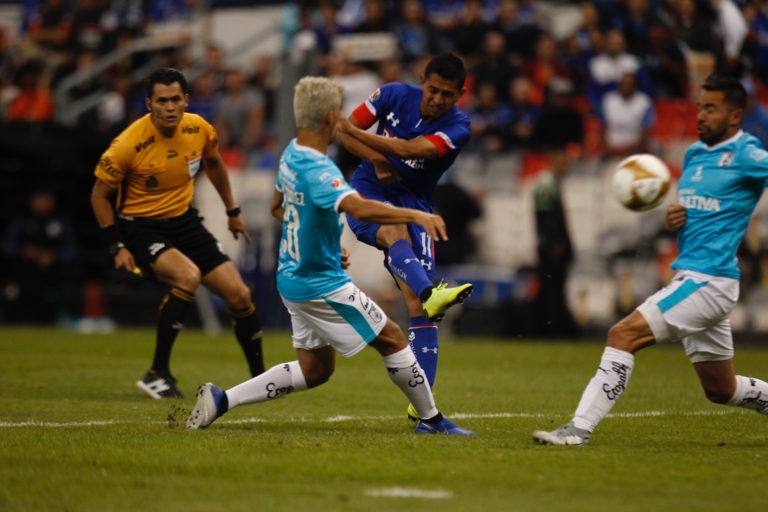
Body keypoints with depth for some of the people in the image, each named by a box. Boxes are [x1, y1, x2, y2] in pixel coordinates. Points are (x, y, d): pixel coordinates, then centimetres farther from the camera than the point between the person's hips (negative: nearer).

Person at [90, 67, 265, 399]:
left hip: (184, 222, 6)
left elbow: (213, 164, 17)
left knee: (239, 296, -2)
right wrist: (117, 247, -13)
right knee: (188, 276, -33)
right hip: (140, 226, -5)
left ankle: (260, 378, 19)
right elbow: (100, 195, -9)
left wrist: (233, 212, 22)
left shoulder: (199, 129, -7)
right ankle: (158, 374, -22)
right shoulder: (129, 144, -22)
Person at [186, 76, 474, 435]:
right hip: (321, 285, -10)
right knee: (392, 339, 2)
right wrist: (414, 215, -41)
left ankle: (222, 399, 11)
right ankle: (431, 420, 13)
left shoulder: (291, 153, 5)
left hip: (294, 276, 10)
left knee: (314, 369, 15)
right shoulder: (317, 169, -26)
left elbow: (278, 207, 21)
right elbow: (357, 207, -43)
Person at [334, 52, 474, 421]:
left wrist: (354, 132, -25)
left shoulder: (457, 128, -11)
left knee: (418, 305, -12)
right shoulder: (395, 95, -4)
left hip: (414, 204, 0)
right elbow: (344, 129, -1)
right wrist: (376, 160, -18)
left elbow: (412, 149, -25)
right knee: (395, 232, -37)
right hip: (369, 192, 0)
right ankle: (431, 293, -68)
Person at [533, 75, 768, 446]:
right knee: (721, 390, 16)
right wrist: (672, 219, 4)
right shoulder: (694, 154, 16)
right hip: (689, 275, 9)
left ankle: (580, 427, -17)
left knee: (624, 334, -18)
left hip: (709, 282, -9)